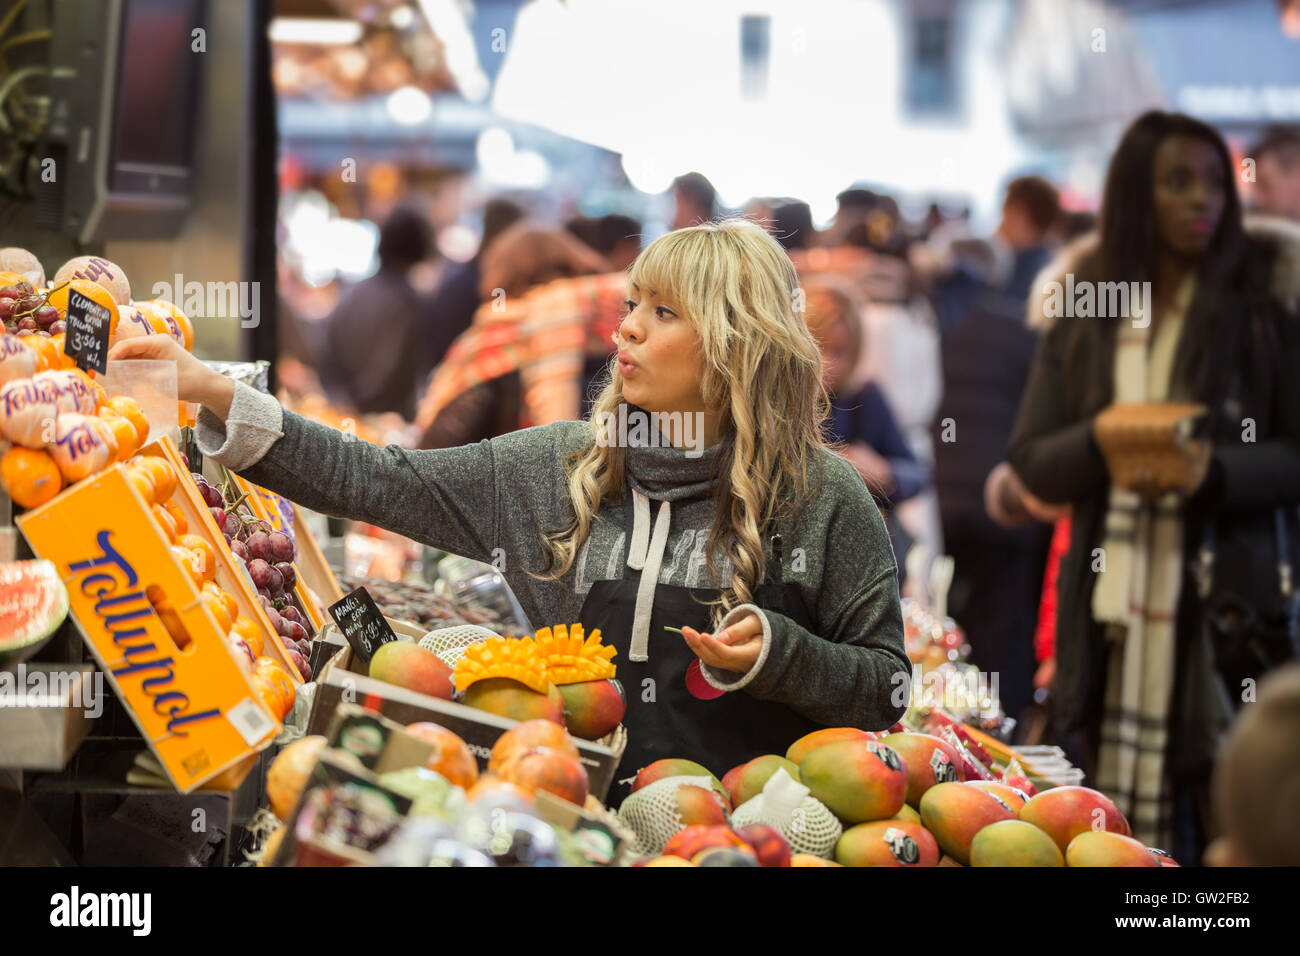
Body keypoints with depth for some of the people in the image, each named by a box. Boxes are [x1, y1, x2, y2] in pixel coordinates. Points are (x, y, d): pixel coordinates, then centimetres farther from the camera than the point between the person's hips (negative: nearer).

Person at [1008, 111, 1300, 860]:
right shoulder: (1081, 307, 9)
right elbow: (1031, 462, 7)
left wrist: (1214, 469, -19)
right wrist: (1099, 439, -12)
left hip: (1226, 607, -2)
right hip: (1111, 613, 2)